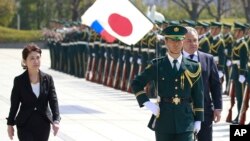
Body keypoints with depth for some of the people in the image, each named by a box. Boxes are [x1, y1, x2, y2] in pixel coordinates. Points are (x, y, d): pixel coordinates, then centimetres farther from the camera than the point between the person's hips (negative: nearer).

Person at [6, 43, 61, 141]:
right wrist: (10, 124, 3)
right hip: (25, 125, -3)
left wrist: (56, 120, -19)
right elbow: (14, 104, 1)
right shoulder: (19, 81, -5)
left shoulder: (48, 79, -1)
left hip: (43, 125, 3)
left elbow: (53, 100, -5)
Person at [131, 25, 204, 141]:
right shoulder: (157, 66, 1)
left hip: (185, 120, 0)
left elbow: (198, 95, 9)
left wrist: (198, 120, 6)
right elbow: (136, 84, 8)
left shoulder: (192, 67, 5)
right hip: (163, 119, 0)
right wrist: (147, 104, -4)